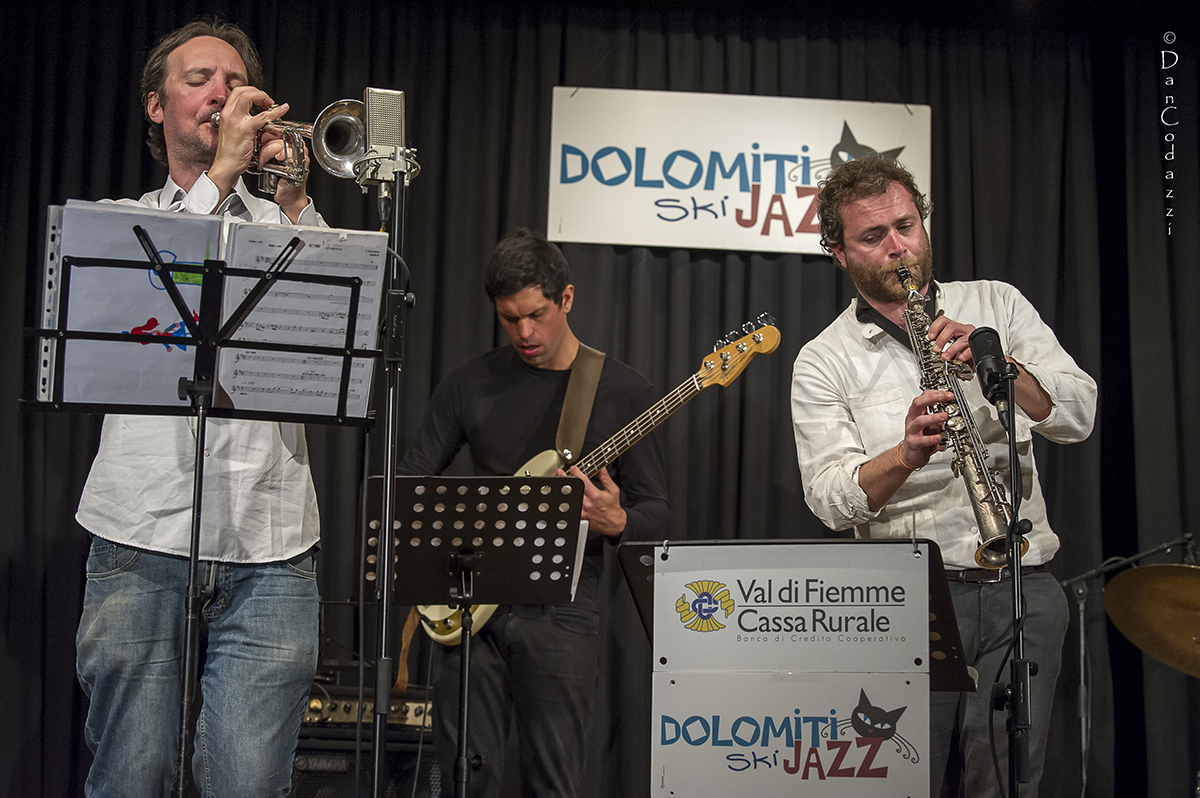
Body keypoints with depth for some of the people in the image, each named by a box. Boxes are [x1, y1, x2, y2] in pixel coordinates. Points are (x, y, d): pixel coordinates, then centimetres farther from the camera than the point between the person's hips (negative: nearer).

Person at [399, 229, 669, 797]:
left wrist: (616, 522, -20)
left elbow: (655, 508, 2)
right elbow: (409, 478, 11)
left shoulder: (622, 391, 2)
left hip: (560, 612, -2)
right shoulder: (471, 383, 8)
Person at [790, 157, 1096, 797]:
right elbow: (830, 498, -8)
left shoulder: (995, 304, 9)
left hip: (1020, 587, 2)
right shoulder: (822, 361, 2)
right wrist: (907, 455, -27)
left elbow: (1078, 416, 0)